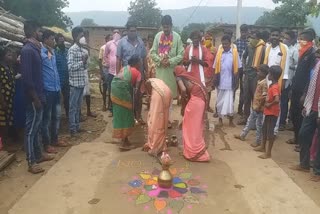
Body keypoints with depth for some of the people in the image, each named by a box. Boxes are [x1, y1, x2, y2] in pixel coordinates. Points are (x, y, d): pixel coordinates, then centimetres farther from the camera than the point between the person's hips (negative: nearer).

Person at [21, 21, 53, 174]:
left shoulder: (35, 49, 12)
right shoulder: (27, 50, -17)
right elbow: (27, 77, -21)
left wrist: (40, 96, 15)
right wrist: (35, 98, -19)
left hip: (38, 95, 9)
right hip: (33, 97, -9)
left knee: (36, 127, 17)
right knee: (31, 129, -1)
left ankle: (38, 155, 31)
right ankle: (31, 162, 9)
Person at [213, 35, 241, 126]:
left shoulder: (235, 52, -2)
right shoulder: (219, 52, 3)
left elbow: (237, 67, 0)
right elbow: (216, 67, 4)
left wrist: (235, 80, -3)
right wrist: (215, 79, -1)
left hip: (230, 81, -2)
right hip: (220, 81, 2)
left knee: (229, 101, 1)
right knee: (220, 100, 10)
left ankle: (230, 120, 13)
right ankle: (220, 118, 23)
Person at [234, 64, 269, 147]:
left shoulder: (264, 83, -21)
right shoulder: (259, 81, 7)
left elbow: (264, 97, -23)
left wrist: (258, 106, -19)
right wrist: (254, 104, 16)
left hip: (259, 108, -9)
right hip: (254, 106, 9)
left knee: (259, 125, 4)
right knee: (250, 121, 19)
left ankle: (258, 141, 16)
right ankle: (242, 135, 32)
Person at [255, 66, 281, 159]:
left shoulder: (274, 87, -23)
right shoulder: (272, 85, 7)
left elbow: (277, 100, -36)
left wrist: (269, 104, -21)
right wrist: (266, 99, 6)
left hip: (272, 112, -10)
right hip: (268, 111, 10)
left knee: (270, 132, -2)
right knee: (264, 129, 21)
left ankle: (268, 152, 8)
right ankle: (263, 147, 36)